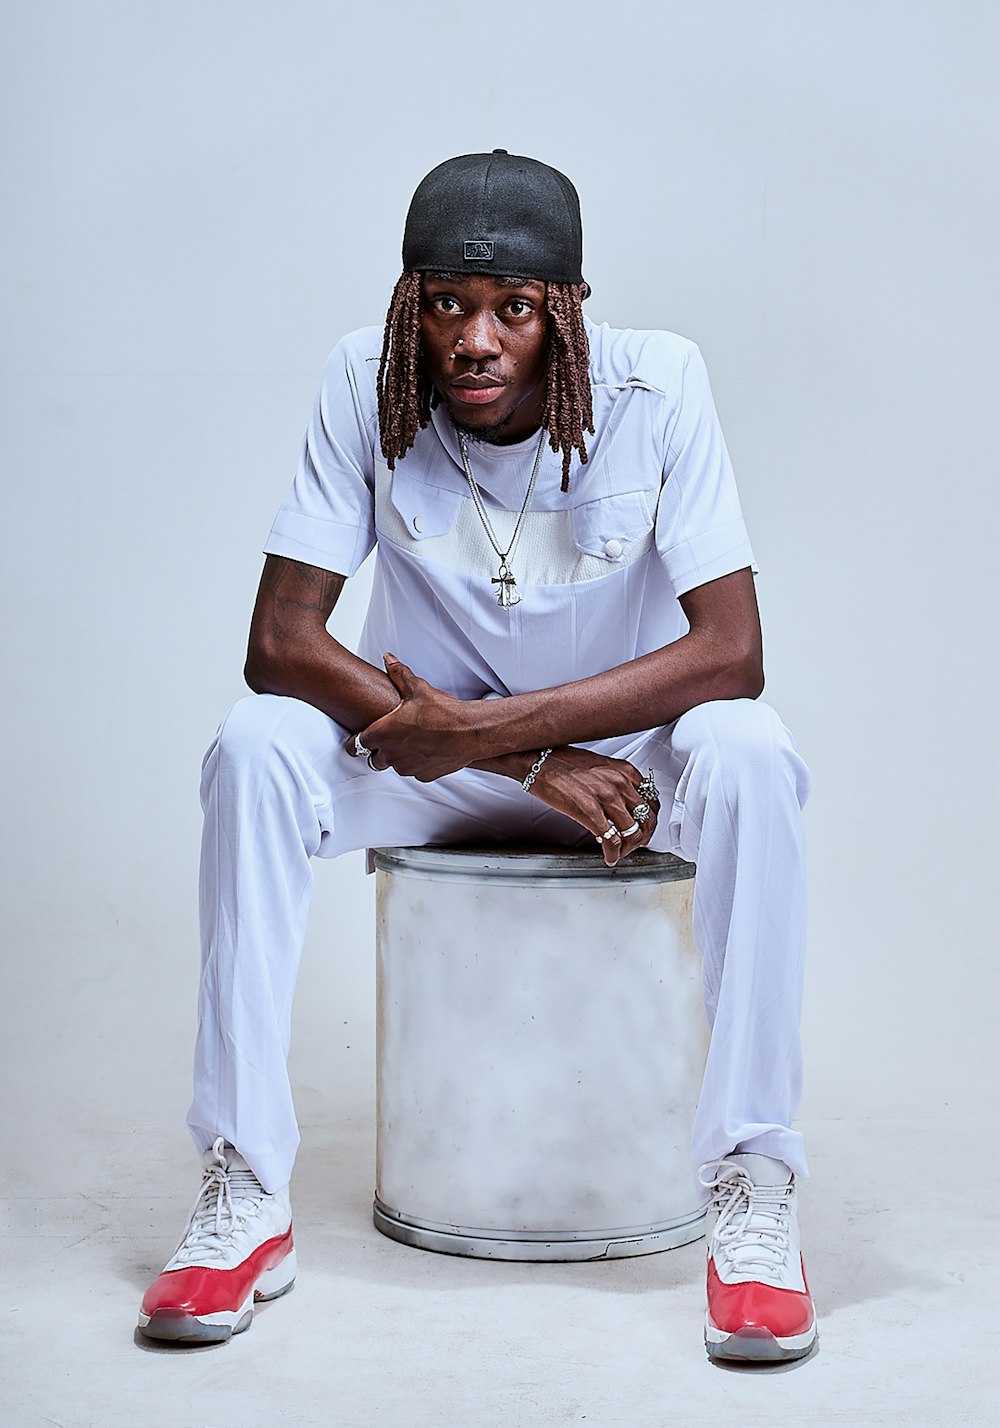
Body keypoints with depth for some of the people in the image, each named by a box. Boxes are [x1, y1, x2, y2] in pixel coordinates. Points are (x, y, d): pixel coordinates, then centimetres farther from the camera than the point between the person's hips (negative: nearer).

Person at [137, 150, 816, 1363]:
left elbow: (730, 651, -23)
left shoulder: (658, 385, -18)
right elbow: (279, 639, -20)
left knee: (745, 756, -33)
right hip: (426, 737, 1)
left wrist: (489, 725, -32)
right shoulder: (364, 383, -15)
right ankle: (244, 1195, -22)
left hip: (621, 743, -1)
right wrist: (537, 765, -27)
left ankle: (753, 1195, -24)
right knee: (254, 748, -27)